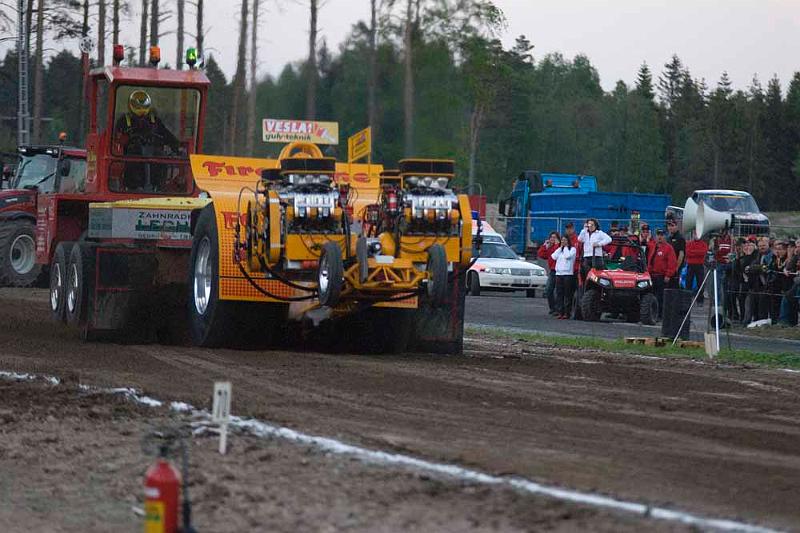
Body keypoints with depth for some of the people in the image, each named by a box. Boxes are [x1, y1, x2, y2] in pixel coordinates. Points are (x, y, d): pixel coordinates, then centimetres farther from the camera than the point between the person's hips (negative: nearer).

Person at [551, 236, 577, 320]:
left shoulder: (572, 249, 4)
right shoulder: (559, 249, 20)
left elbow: (568, 256, -14)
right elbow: (554, 256, 4)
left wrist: (565, 247, -1)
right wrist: (561, 247, 6)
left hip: (568, 273, -5)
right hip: (559, 273, 5)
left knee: (567, 294, -5)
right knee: (559, 294, 1)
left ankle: (567, 312, -4)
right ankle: (560, 312, 2)